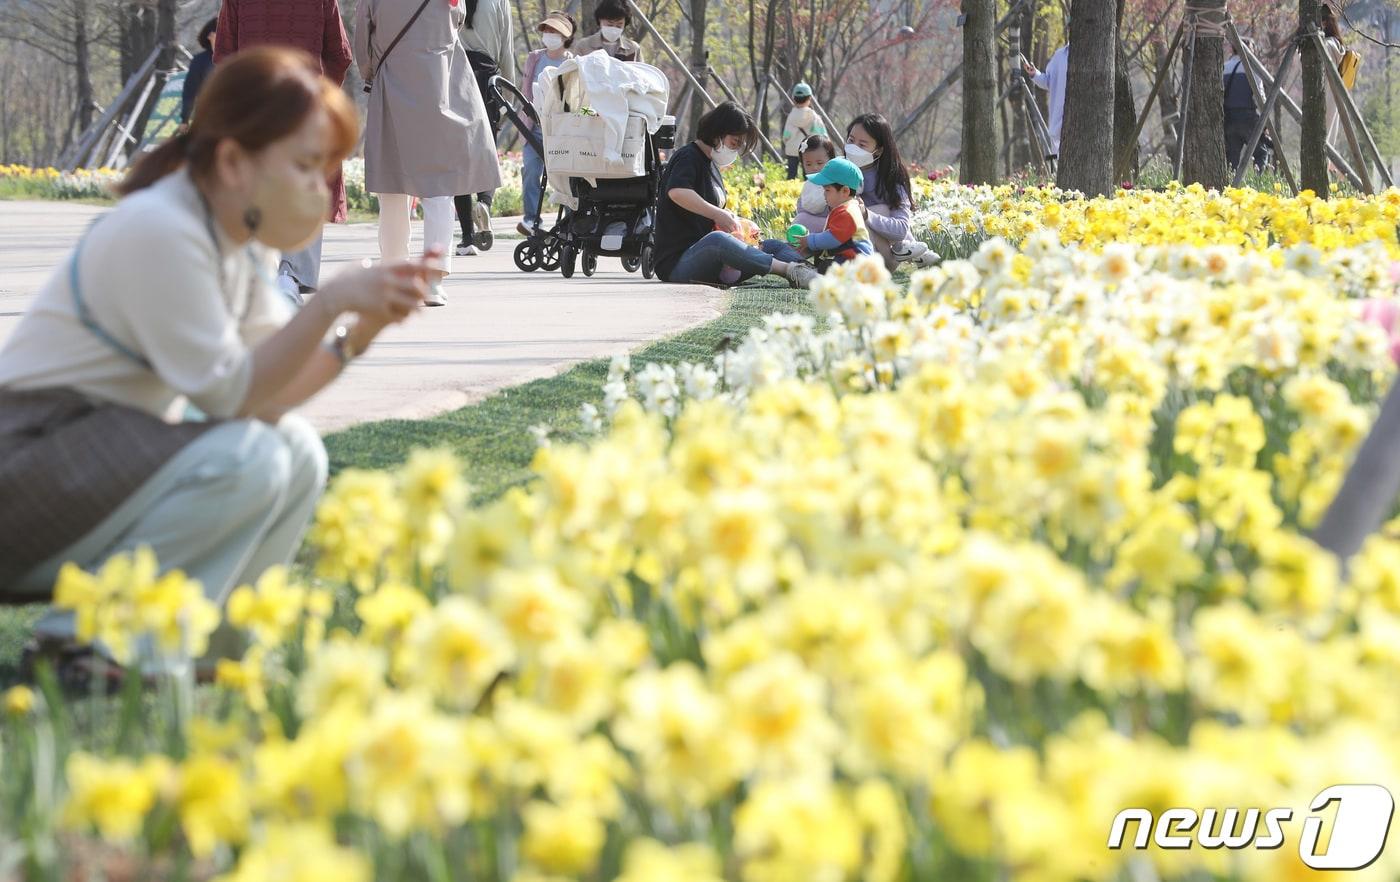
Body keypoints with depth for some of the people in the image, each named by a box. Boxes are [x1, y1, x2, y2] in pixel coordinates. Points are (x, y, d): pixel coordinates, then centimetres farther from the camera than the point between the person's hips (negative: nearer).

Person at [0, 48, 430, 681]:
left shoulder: (246, 240, 6)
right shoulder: (158, 231, -22)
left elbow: (269, 385, 3)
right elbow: (230, 396, -21)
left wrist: (361, 332, -10)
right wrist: (331, 302, -26)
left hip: (113, 453, 9)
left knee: (297, 453, -2)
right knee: (245, 459, -25)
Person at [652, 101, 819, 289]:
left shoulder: (710, 165, 21)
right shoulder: (688, 157, -8)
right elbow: (677, 192, -31)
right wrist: (718, 215, -27)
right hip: (675, 264, -10)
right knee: (716, 240, -39)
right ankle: (789, 270, -46)